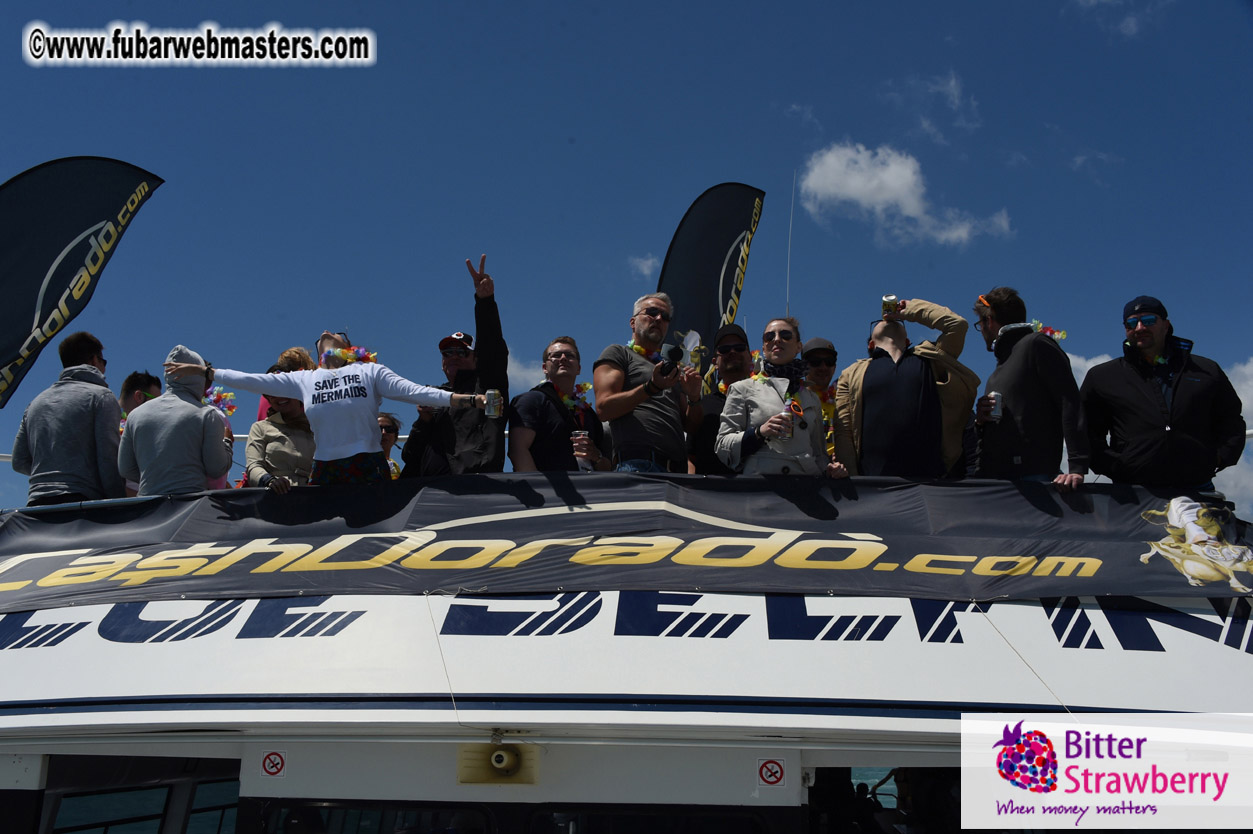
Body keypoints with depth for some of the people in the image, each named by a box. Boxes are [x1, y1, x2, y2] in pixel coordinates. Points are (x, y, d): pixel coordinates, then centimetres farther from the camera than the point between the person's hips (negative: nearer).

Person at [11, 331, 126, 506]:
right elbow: (109, 460, -7)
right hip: (82, 500, -6)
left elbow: (19, 462, 19)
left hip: (36, 503, 6)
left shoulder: (36, 402, 21)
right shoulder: (100, 395, 3)